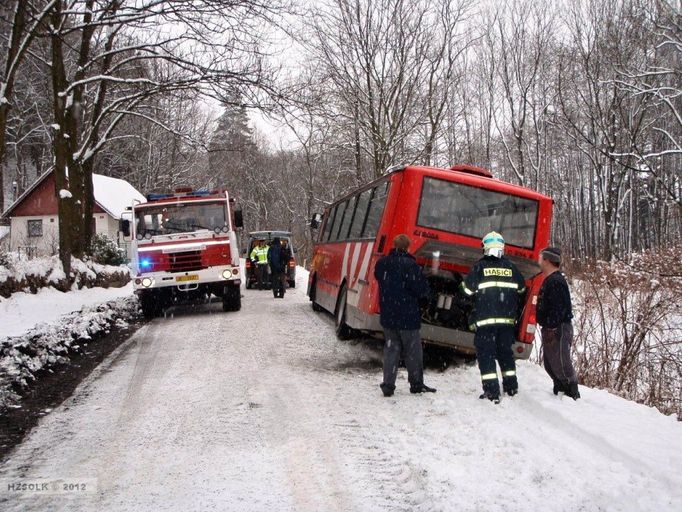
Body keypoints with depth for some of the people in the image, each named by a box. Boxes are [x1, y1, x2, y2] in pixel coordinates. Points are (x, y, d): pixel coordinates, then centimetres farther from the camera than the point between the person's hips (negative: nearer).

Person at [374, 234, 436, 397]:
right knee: (413, 351, 9)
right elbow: (421, 288, -15)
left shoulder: (381, 264, 1)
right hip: (407, 316, -5)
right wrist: (423, 296, 5)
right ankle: (416, 384, 19)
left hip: (387, 315, 5)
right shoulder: (410, 264, -18)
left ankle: (388, 384, 6)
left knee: (391, 349, 12)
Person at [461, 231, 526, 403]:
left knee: (485, 353, 1)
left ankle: (492, 391, -5)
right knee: (505, 351, 19)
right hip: (508, 319, 4)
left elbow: (468, 289, -4)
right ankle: (511, 386, 27)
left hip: (485, 319, -4)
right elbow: (521, 289, 16)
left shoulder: (480, 266, -5)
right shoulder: (511, 267, 7)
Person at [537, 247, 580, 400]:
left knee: (561, 364, -7)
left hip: (558, 330, -11)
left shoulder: (556, 282, -18)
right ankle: (560, 391, 26)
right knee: (550, 363, 17)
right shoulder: (549, 280, 17)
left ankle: (572, 394, 0)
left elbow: (558, 308, -24)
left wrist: (552, 329, -24)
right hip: (550, 329, 11)